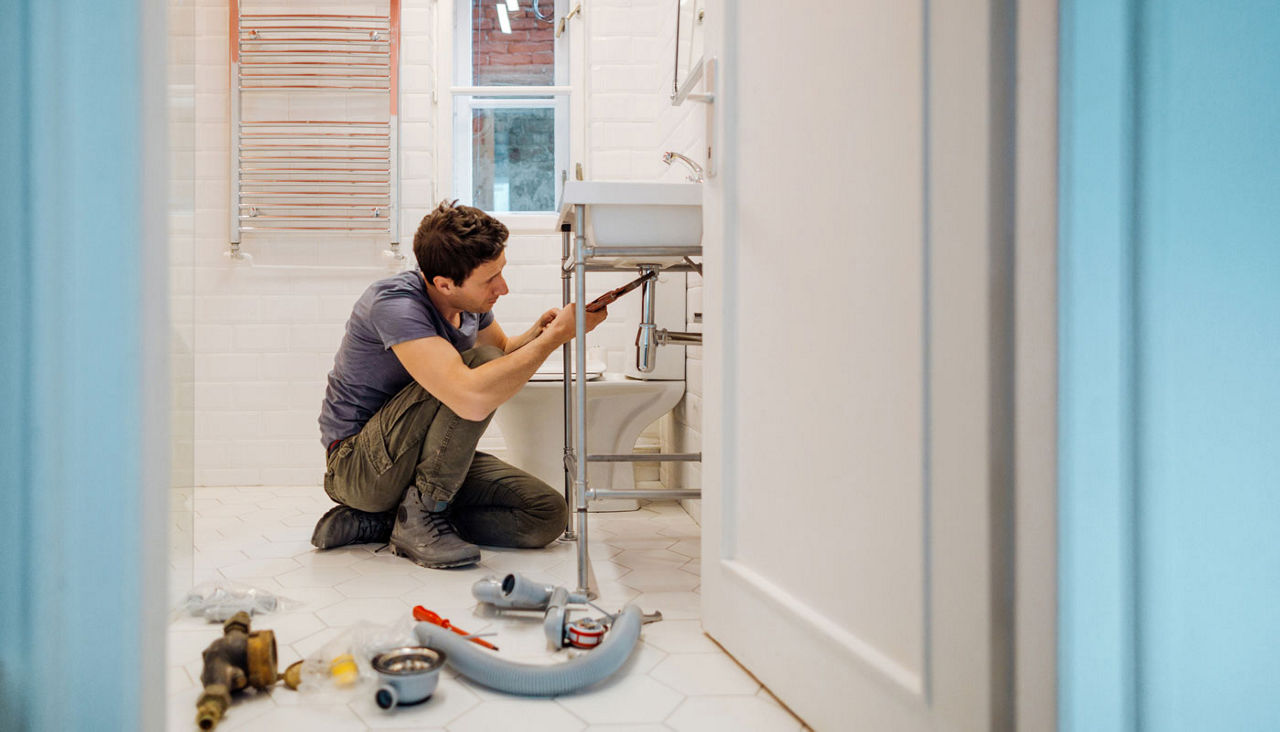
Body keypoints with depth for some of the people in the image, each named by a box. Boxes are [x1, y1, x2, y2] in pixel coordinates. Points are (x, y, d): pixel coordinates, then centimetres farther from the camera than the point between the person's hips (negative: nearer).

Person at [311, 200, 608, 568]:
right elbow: (472, 399, -41)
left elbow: (504, 351, 21)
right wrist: (556, 335, -31)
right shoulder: (395, 303, -27)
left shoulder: (470, 299, -2)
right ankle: (421, 516, -17)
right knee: (481, 364, -28)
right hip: (357, 466, -8)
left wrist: (536, 333, -4)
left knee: (548, 515, -8)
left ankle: (375, 522, -3)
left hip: (426, 461, 9)